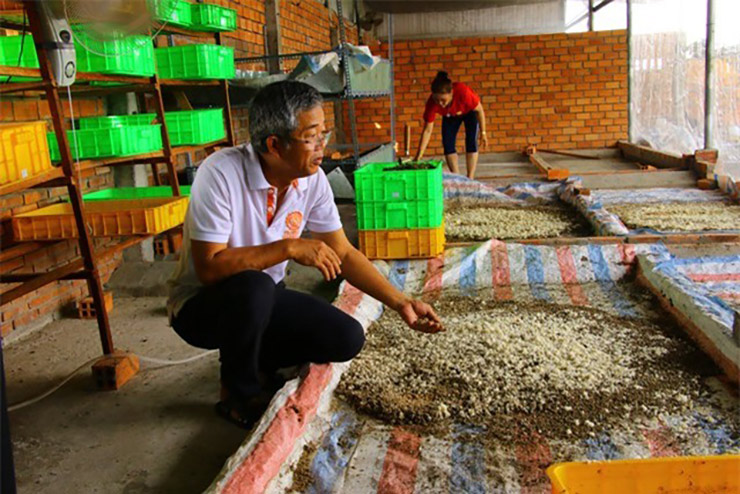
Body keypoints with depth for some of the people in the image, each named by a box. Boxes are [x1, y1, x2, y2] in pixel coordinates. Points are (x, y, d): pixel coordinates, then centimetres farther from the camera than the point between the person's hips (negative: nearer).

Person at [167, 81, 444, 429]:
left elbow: (343, 253, -2)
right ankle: (238, 394, -9)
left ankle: (258, 362, 13)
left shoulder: (313, 180, -10)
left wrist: (401, 303, -8)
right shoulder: (222, 173, -27)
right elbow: (208, 267, -31)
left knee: (347, 339, -12)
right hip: (201, 305, -5)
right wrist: (289, 248, -32)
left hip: (264, 298, 5)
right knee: (254, 287, -38)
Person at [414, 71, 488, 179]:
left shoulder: (463, 92, -43)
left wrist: (483, 133, -16)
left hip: (469, 112, -2)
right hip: (450, 116, 2)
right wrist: (418, 157, -33)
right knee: (447, 143, -10)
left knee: (471, 141, -15)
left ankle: (470, 179, -11)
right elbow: (427, 131, -29)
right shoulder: (432, 103, -36)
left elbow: (479, 110, -24)